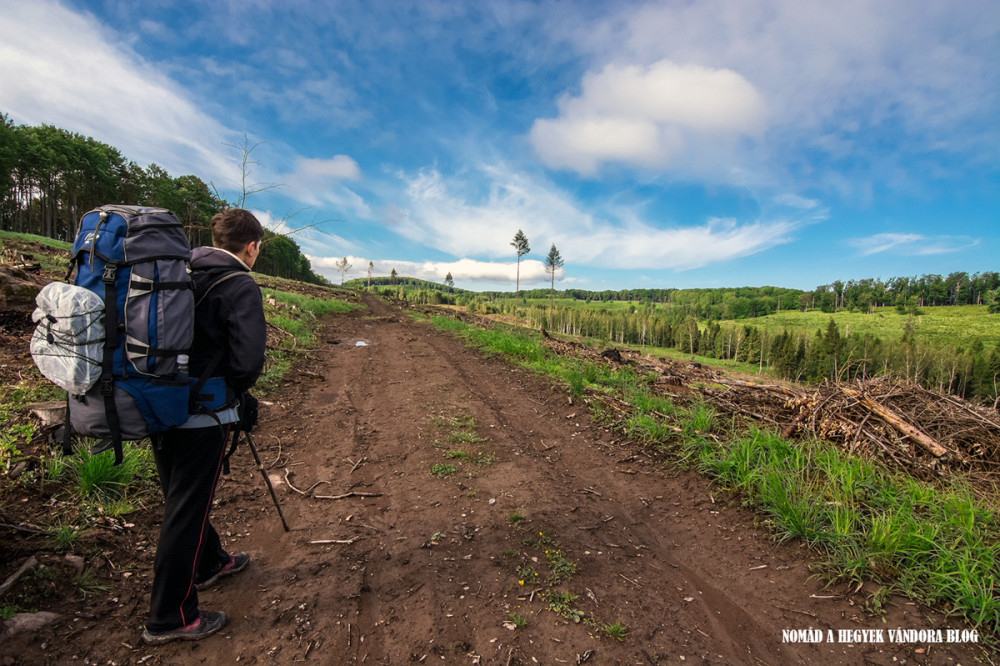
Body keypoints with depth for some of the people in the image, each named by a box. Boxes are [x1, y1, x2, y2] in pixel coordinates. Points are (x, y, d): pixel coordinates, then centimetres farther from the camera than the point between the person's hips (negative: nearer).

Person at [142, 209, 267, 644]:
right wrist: (232, 390, -3)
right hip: (202, 416, -8)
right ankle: (170, 619, 21)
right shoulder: (241, 288, -15)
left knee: (184, 498, 23)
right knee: (186, 512, 5)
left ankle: (209, 563, 47)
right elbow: (248, 362, -23)